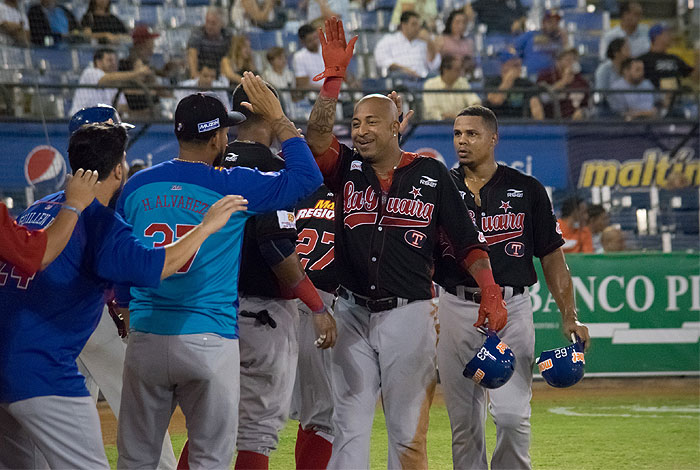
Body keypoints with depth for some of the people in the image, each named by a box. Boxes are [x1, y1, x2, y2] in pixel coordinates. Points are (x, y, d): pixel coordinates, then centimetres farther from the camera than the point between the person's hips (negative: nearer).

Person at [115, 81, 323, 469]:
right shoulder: (233, 186, -7)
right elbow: (307, 177, -1)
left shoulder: (136, 186, 5)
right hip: (210, 341, -4)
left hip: (144, 337, 4)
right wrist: (278, 118, 7)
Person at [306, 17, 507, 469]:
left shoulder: (430, 174, 2)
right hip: (353, 314, 2)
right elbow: (316, 139, -15)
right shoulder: (347, 169, 6)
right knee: (349, 430, 1)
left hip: (409, 315, -2)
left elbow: (467, 241, 3)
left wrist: (490, 291, -10)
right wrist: (334, 77, -23)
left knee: (408, 433, 3)